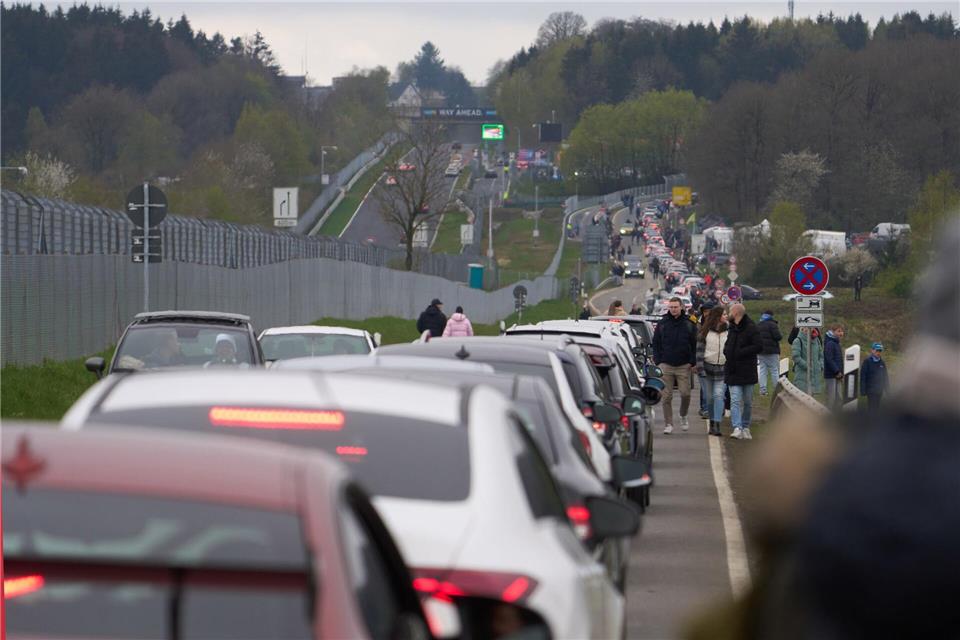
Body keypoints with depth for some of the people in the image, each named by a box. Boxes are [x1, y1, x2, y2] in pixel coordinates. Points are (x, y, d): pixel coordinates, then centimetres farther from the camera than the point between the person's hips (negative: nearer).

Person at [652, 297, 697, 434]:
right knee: (667, 396, -1)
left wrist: (693, 362, 0)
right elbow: (656, 344, 10)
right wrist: (658, 361, 1)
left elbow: (694, 345, 8)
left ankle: (683, 416, 22)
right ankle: (668, 424, 4)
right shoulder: (662, 324, 5)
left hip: (683, 366, 0)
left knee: (685, 394, -5)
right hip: (666, 366, 0)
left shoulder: (689, 325, 4)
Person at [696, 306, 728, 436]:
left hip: (722, 369, 0)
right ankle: (712, 423, 19)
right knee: (709, 398, 6)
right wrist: (700, 368, -10)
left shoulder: (728, 332, 7)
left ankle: (717, 425, -20)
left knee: (718, 395, -13)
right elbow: (699, 351, -1)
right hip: (707, 367, 0)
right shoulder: (705, 332, 1)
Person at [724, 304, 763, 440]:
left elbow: (759, 346, -17)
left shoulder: (751, 329, -9)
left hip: (747, 372, -4)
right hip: (733, 372, 4)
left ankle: (745, 428, 20)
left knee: (748, 402, 8)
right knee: (735, 400, -10)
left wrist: (740, 352, -18)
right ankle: (737, 428, -17)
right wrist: (726, 351, 3)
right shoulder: (731, 329, 13)